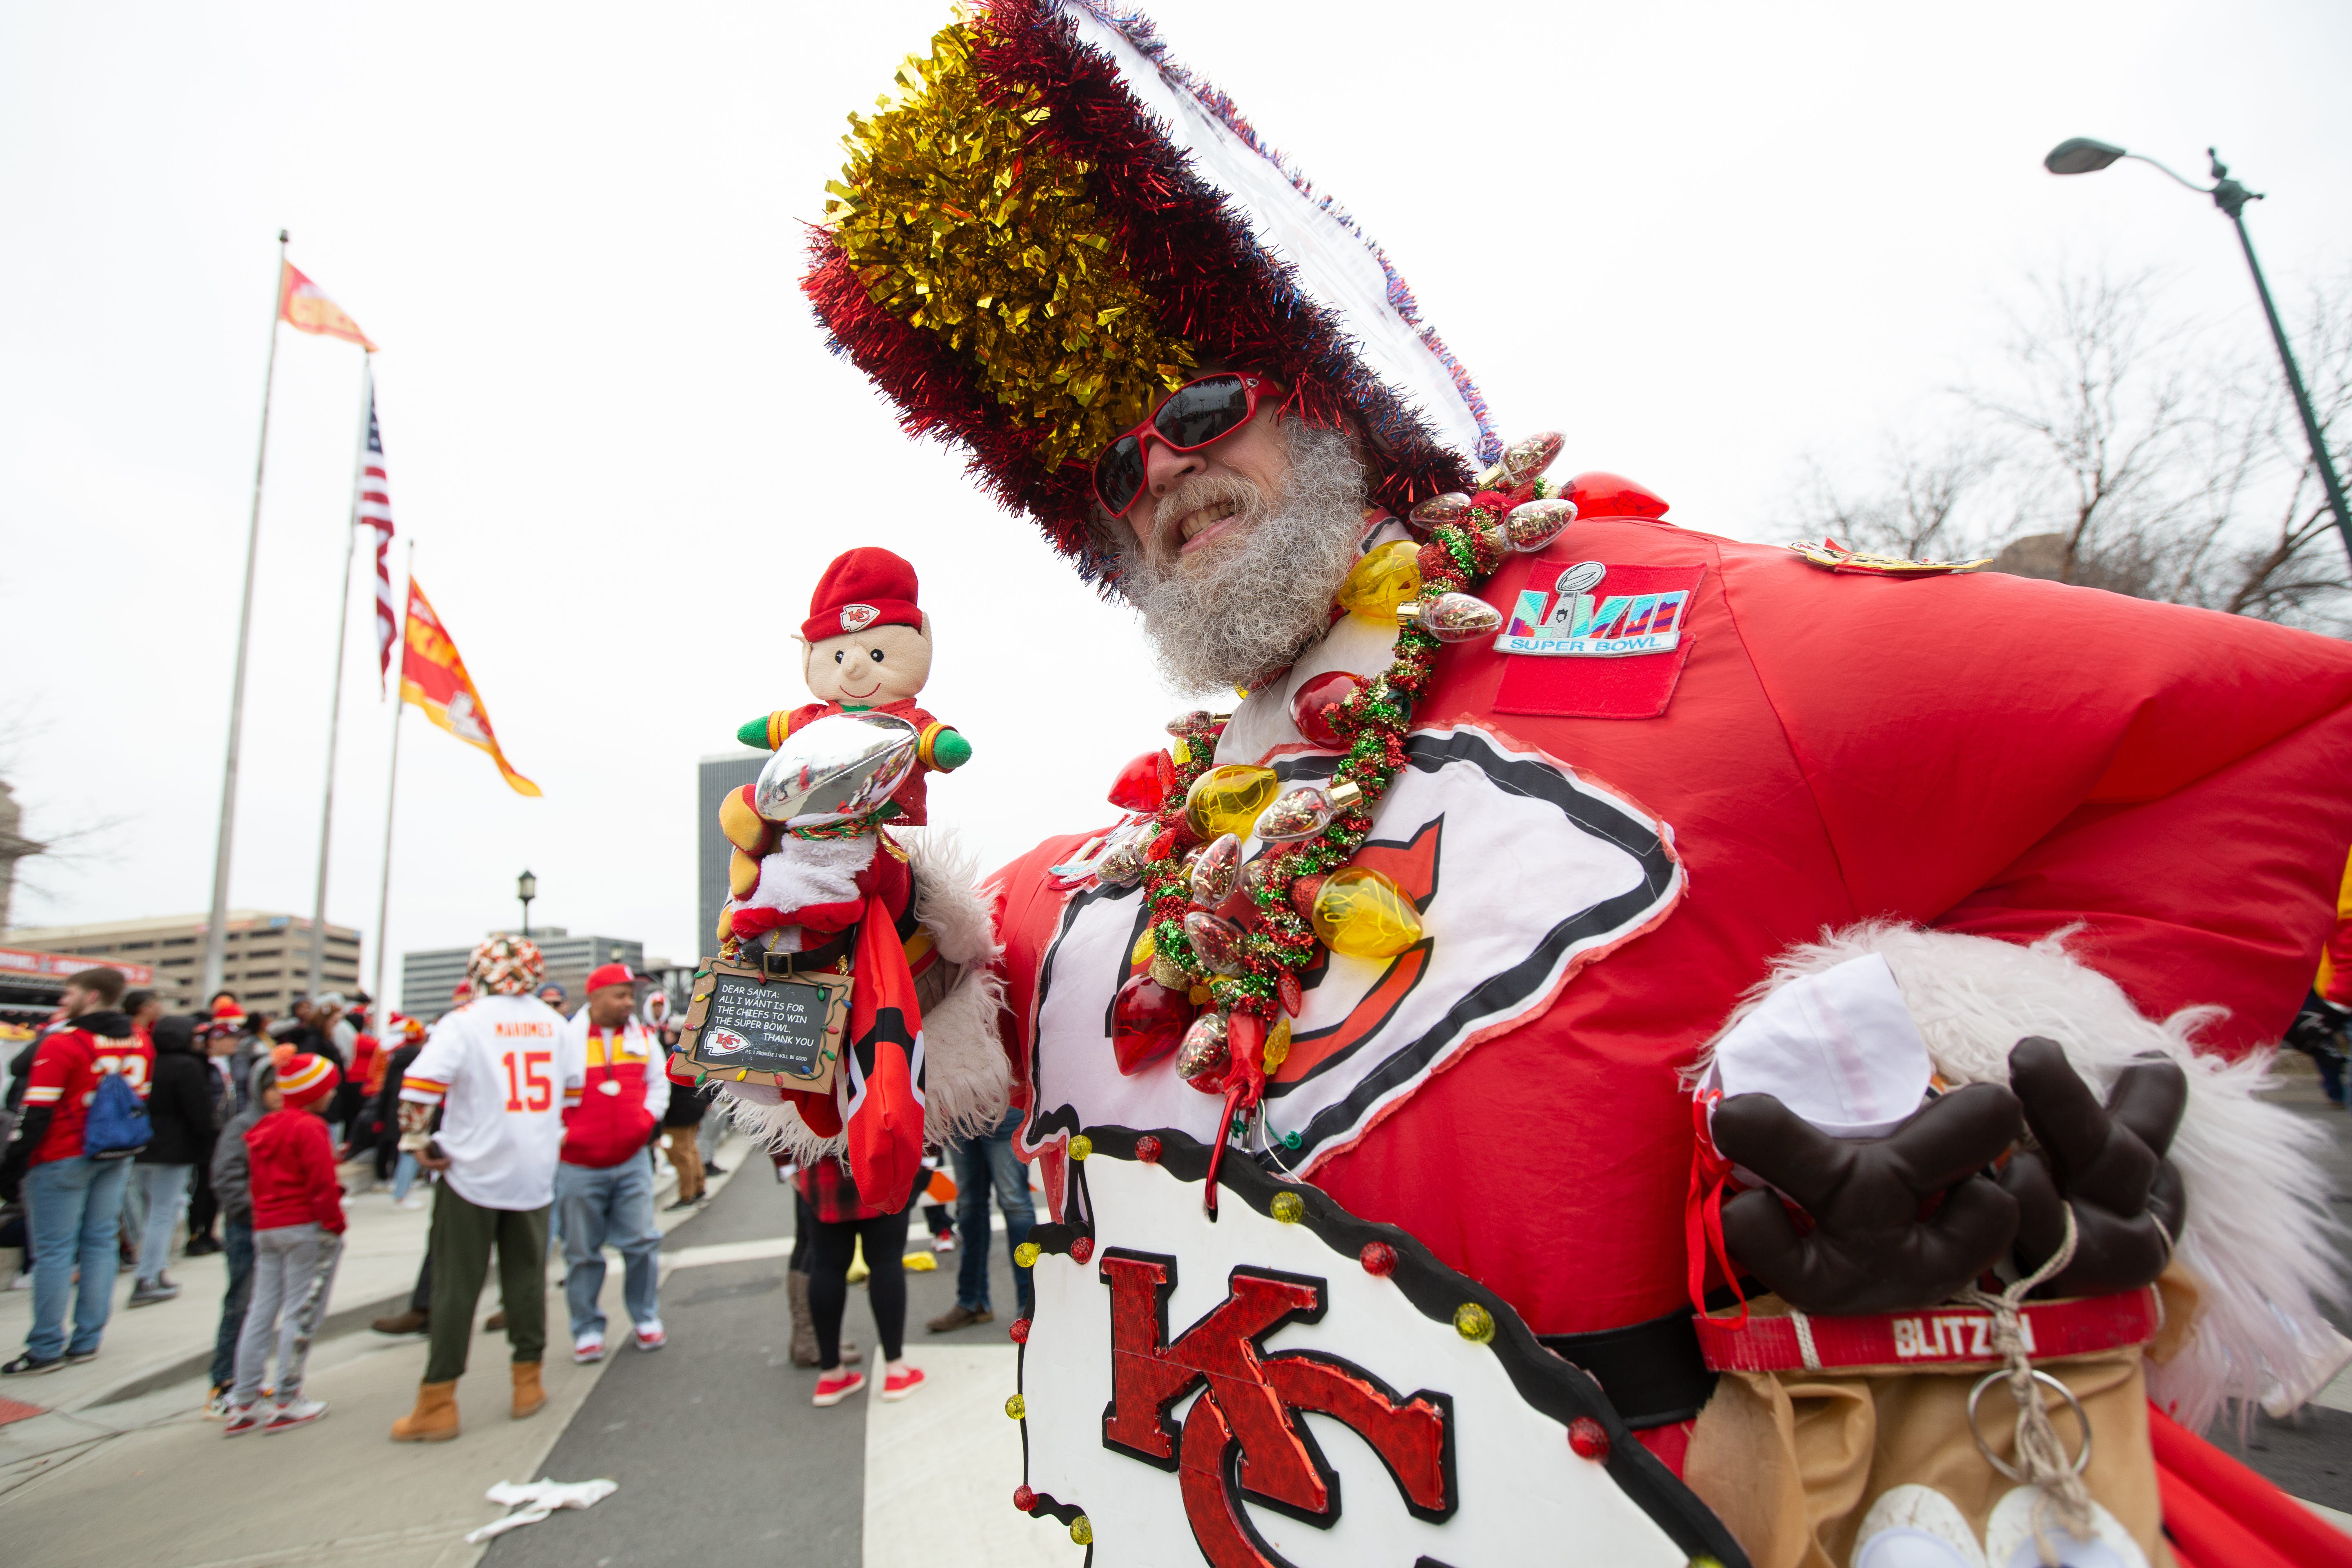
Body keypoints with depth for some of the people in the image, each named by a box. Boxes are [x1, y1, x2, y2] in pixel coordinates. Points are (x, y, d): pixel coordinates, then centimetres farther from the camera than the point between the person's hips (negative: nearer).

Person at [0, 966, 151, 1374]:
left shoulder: (61, 1044, -14)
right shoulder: (140, 1045, 5)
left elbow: (36, 1113, -14)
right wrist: (124, 1154, 20)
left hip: (64, 1159, -6)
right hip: (115, 1159, 6)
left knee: (54, 1252, 2)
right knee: (100, 1244, 10)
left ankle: (47, 1349, 8)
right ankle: (87, 1341, 16)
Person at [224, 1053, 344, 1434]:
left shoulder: (263, 1128, 13)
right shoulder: (310, 1128, -15)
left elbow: (257, 1182, 19)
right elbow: (322, 1184, -18)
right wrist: (335, 1224, -9)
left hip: (265, 1228, 9)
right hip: (306, 1228, -9)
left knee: (261, 1312, 12)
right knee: (300, 1313, -1)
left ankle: (244, 1404, 16)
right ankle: (287, 1403, 5)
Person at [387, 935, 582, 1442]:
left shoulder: (465, 1022, -9)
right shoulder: (552, 1022, 5)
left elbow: (419, 1086, -19)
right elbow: (575, 1089, 11)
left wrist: (420, 1143, -5)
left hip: (473, 1172, -3)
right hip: (535, 1173, 4)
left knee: (456, 1286, 6)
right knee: (527, 1277, 13)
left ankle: (438, 1404, 13)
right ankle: (528, 1384, 21)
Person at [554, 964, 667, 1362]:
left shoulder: (642, 1037, 5)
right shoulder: (565, 1037, -9)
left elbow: (658, 1081, 17)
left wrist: (650, 1119, 4)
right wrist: (558, 1134, -7)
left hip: (632, 1161, 3)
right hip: (578, 1166, -3)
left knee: (643, 1242, 5)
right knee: (583, 1253, 9)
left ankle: (647, 1319, 21)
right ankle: (587, 1330, 23)